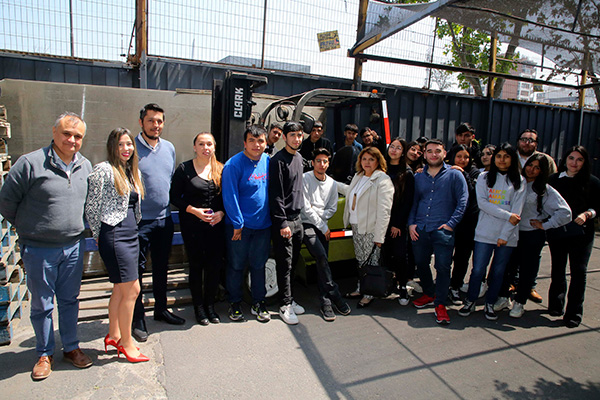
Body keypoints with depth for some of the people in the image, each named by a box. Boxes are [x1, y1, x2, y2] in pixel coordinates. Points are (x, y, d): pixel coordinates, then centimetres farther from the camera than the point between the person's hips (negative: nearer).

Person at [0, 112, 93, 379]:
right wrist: (29, 228, 4)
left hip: (73, 247, 4)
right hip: (38, 249, -4)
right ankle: (44, 354, 29)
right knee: (42, 304, 11)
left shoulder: (85, 166, 4)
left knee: (69, 300, 16)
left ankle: (71, 348, 31)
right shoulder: (30, 163, -13)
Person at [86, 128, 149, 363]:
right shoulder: (104, 170, -11)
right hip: (114, 235, -8)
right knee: (132, 289, -4)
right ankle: (126, 343, 11)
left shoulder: (133, 171, 14)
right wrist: (98, 235, -1)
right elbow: (92, 206, -9)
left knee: (120, 289, 16)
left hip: (131, 235, 8)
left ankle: (113, 336, 31)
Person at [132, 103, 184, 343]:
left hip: (164, 218, 6)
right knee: (137, 269, 3)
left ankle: (161, 309, 33)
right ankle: (137, 319, 17)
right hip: (139, 220, -5)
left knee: (161, 267, 17)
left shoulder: (169, 148, 8)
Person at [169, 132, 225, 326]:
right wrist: (194, 210, -13)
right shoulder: (184, 169, -1)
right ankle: (199, 307, 22)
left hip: (216, 225, 2)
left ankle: (210, 305, 23)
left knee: (215, 265, 5)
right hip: (192, 225, -2)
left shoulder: (220, 169, 7)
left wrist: (221, 212, -9)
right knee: (196, 265, 5)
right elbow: (174, 196, -2)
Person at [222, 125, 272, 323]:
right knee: (236, 265, 9)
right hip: (240, 225, -4)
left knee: (259, 264, 14)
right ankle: (235, 303, 26)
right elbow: (230, 197, -14)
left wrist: (273, 218, 9)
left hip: (263, 224, 5)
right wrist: (238, 224, -14)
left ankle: (258, 303, 28)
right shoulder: (234, 164, -13)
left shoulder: (268, 161, 4)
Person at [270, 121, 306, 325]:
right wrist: (282, 222, -19)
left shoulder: (299, 158, 14)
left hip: (297, 218, 8)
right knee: (285, 264, -1)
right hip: (283, 221, -8)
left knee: (293, 261, 14)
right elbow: (275, 195, -16)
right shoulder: (278, 160, -13)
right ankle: (285, 305, 10)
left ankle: (289, 299, 27)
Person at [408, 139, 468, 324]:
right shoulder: (418, 177, 13)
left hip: (443, 231, -4)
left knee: (443, 267, -4)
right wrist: (411, 223, 4)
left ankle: (440, 304, 9)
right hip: (420, 229, 4)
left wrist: (451, 223, -10)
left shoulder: (454, 175, 1)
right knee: (421, 264, 12)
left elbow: (462, 201, -2)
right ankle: (429, 294, 33)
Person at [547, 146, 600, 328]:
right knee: (557, 270, 12)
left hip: (581, 234, -1)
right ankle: (556, 305, 29)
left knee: (579, 271, -3)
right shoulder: (553, 179, 4)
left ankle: (573, 312, 7)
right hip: (556, 232, 2)